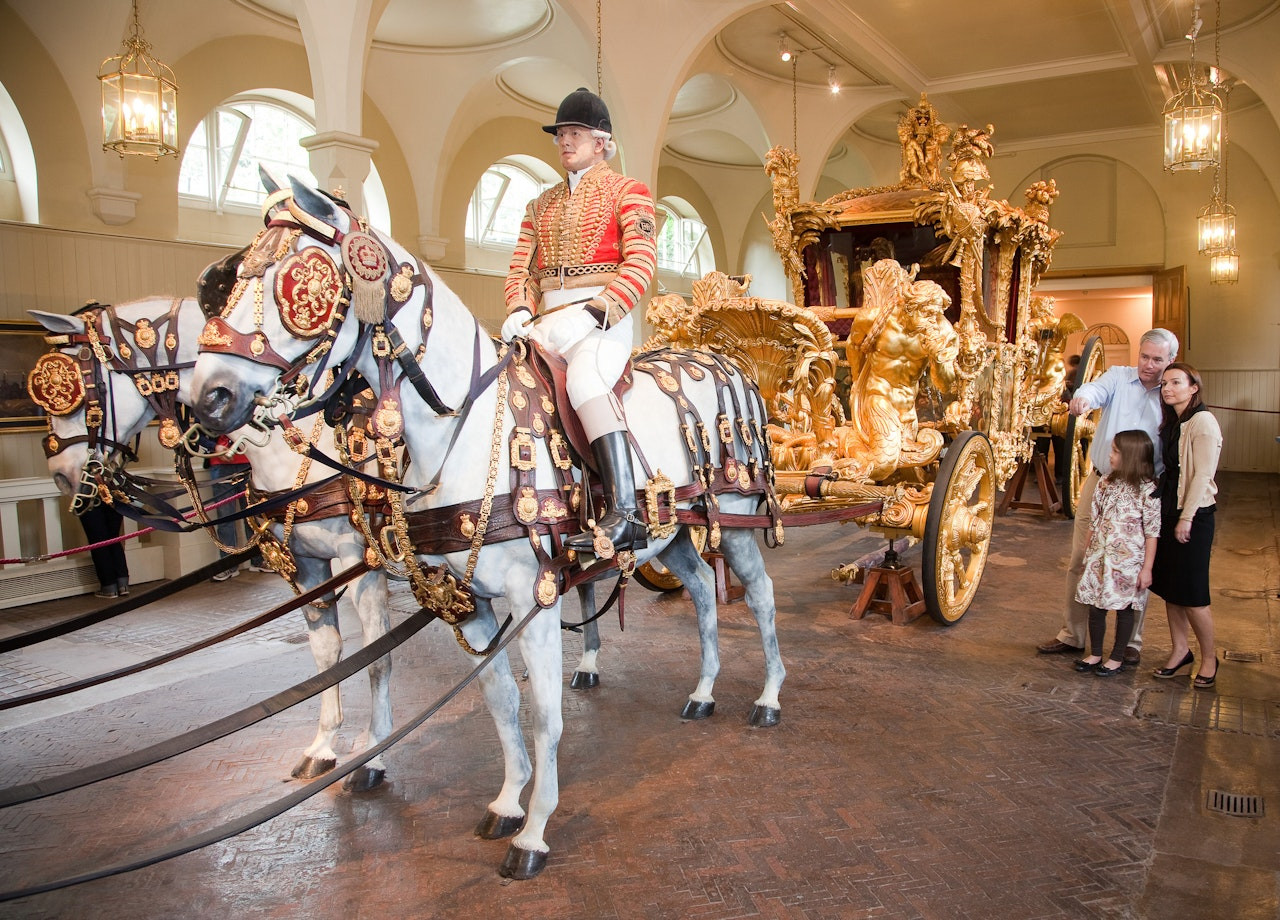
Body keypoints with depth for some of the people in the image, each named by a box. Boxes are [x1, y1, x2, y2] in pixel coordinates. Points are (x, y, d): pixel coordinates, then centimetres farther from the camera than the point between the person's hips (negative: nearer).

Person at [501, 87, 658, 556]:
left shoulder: (627, 191, 7)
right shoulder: (542, 204, 25)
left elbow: (642, 261, -7)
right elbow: (521, 265, 18)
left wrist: (592, 313, -19)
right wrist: (520, 310, -5)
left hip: (603, 316, -6)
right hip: (546, 319, 7)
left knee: (584, 378, -36)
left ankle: (625, 514, -42)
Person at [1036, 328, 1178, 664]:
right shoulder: (1118, 377, 2)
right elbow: (1097, 389, -20)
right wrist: (1083, 398, -44)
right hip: (1099, 483, 1)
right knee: (1079, 562, 8)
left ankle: (1131, 643, 23)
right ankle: (1072, 636, 21)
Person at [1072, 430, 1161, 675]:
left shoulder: (1147, 491, -12)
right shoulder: (1106, 484, 4)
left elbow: (1152, 534, -10)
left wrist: (1147, 568, -11)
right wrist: (1088, 553, 12)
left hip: (1128, 561, -5)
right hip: (1100, 558, 5)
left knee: (1124, 608, 7)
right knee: (1095, 606, 10)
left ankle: (1117, 659, 21)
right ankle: (1095, 654, 25)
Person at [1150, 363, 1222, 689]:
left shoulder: (1202, 421, -14)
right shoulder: (1171, 422, 12)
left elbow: (1203, 475, -17)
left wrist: (1186, 517, -17)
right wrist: (1165, 511, 10)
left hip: (1194, 515, -8)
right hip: (1168, 511, 8)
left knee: (1191, 591, -2)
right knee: (1167, 586, 12)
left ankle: (1209, 657, 15)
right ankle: (1180, 650, 24)